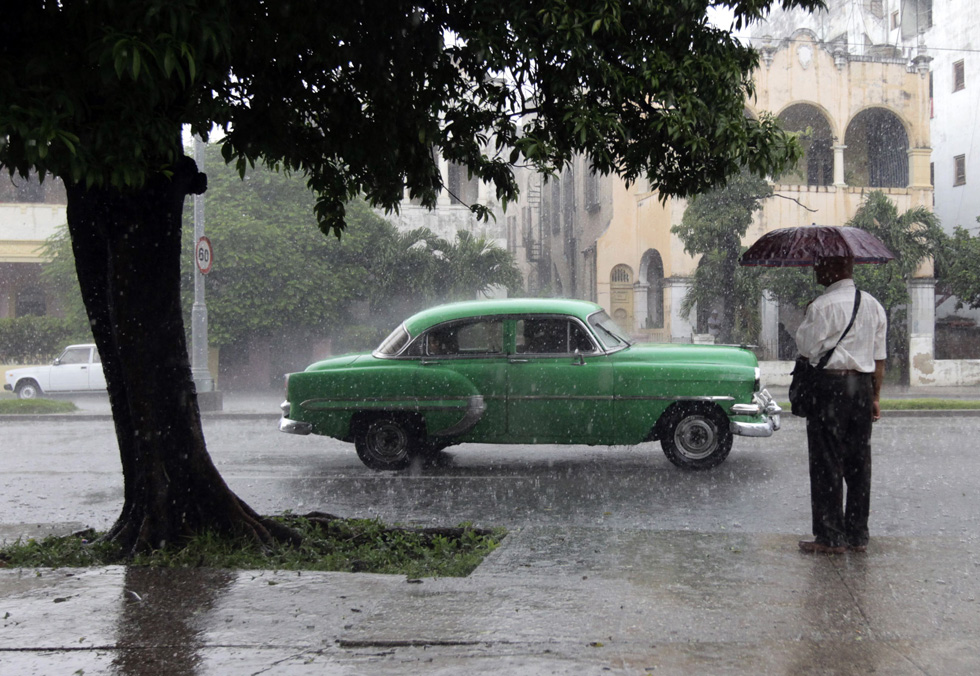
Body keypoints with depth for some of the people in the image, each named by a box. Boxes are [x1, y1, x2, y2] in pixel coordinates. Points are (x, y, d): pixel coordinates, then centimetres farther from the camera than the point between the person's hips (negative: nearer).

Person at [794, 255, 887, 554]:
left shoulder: (823, 306, -12)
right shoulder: (873, 305, 11)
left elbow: (806, 348, -11)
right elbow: (879, 358, 12)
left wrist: (806, 321, 4)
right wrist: (875, 397, 16)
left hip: (830, 385, -7)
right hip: (862, 386, 7)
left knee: (827, 462, 0)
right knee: (859, 462, 11)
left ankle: (830, 537, 3)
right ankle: (857, 535, 17)